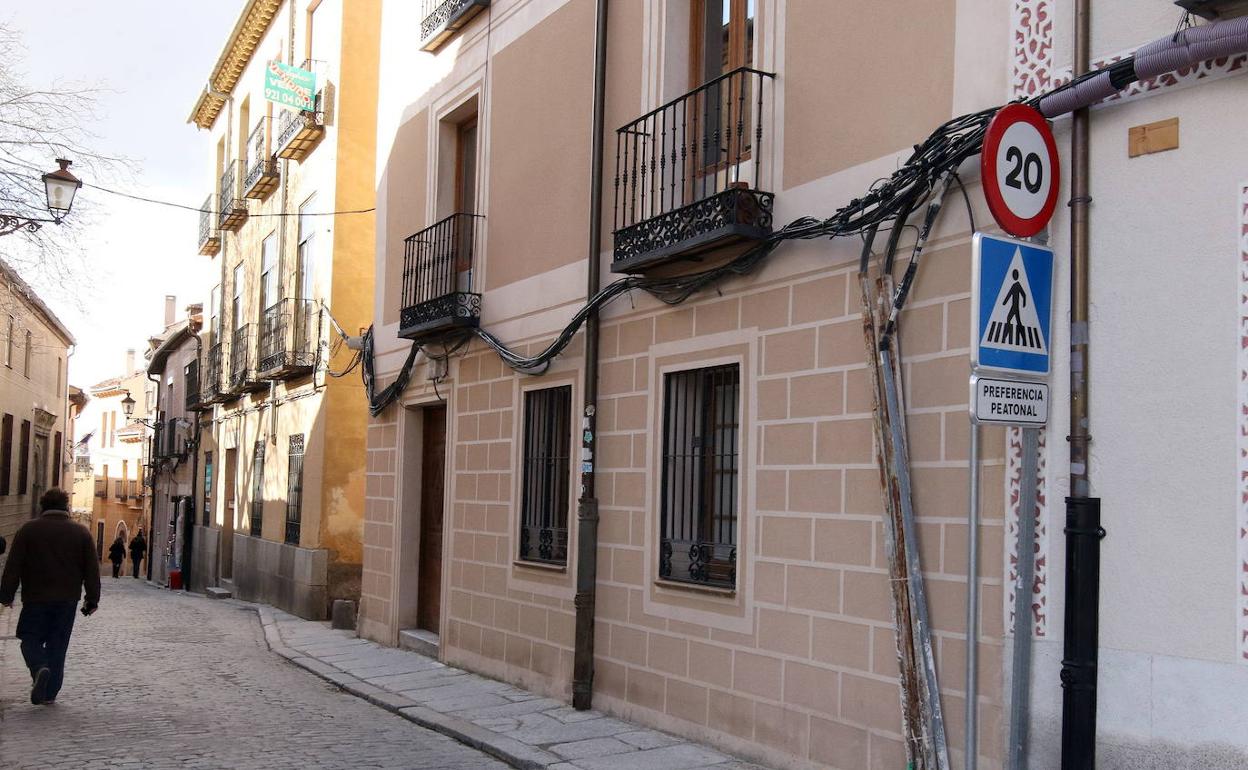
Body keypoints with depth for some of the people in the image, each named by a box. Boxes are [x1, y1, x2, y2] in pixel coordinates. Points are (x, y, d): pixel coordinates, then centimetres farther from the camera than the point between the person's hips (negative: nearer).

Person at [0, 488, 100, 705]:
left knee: (31, 639, 10)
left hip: (35, 598, -1)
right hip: (67, 600, 2)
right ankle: (50, 692, 9)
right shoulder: (81, 532, 2)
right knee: (58, 645, 9)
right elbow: (92, 569, 3)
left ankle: (39, 668, -19)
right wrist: (92, 599, 8)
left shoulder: (28, 530, -2)